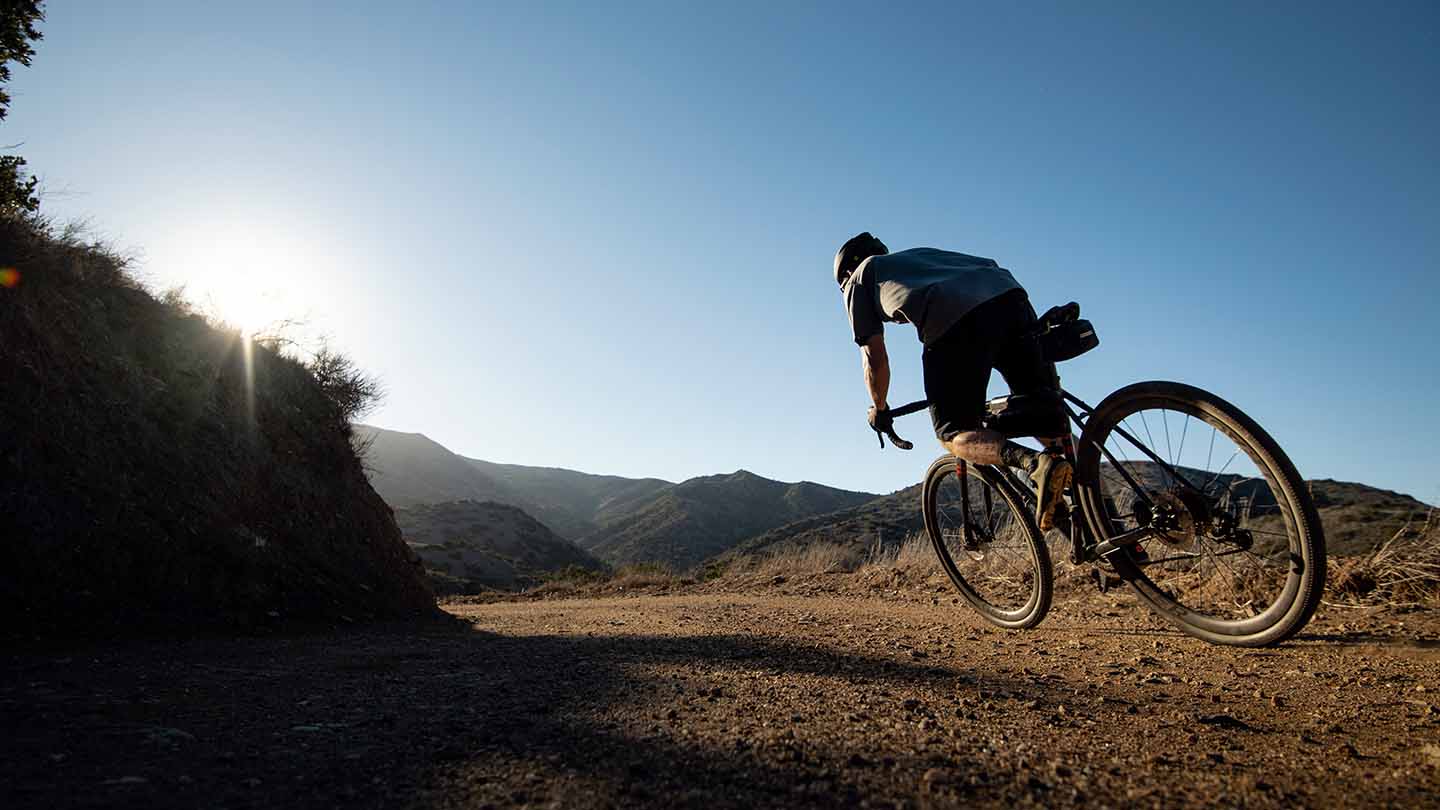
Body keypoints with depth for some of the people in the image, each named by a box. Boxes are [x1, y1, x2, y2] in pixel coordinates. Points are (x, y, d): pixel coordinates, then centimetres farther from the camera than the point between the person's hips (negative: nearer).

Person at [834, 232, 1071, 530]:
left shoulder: (857, 281, 26)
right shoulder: (921, 253, 41)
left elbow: (875, 358, 18)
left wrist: (878, 409, 34)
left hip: (952, 321, -6)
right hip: (1010, 295, 6)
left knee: (954, 435, 5)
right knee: (1040, 408, 22)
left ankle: (1038, 464, -19)